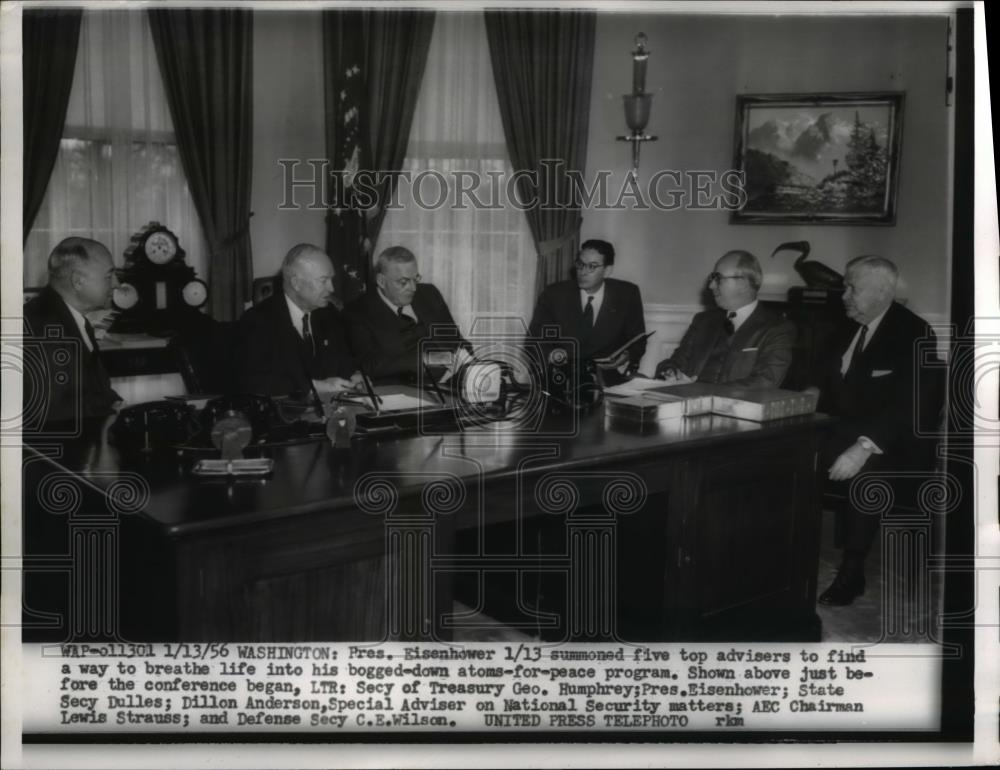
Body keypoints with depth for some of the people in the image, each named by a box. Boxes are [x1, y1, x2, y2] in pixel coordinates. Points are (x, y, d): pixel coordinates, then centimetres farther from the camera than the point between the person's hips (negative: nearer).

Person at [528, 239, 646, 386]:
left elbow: (637, 342, 9)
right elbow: (536, 340, 5)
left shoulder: (627, 295, 5)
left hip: (608, 379, 1)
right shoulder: (554, 295, 4)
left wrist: (627, 357, -15)